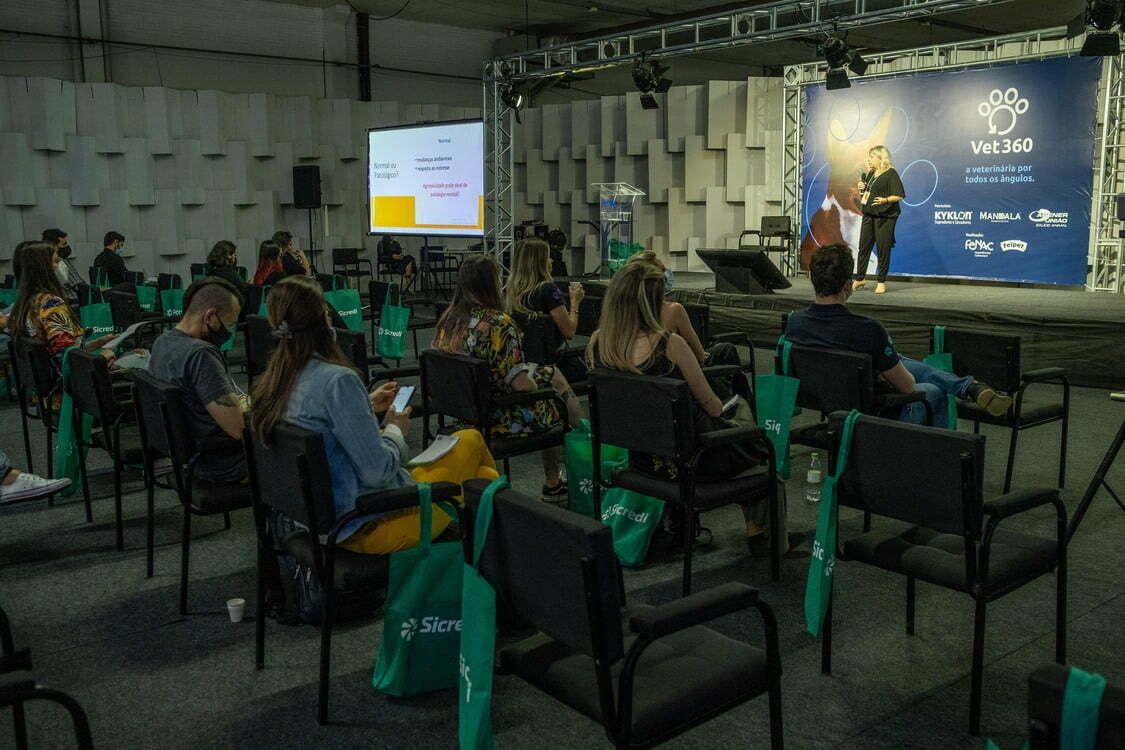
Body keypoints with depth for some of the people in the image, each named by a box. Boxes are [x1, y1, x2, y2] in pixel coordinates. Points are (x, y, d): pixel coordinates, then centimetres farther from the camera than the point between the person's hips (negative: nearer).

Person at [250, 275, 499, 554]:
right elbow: (377, 472, -24)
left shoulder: (269, 382, 0)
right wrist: (395, 431, -5)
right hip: (370, 524, -8)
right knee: (472, 440, 9)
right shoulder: (338, 380, -26)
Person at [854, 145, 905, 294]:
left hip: (884, 216, -7)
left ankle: (882, 282, 6)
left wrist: (885, 200, -28)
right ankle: (860, 279, 18)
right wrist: (861, 189, 4)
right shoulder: (870, 174, 14)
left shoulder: (891, 174, -8)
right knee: (864, 246, 8)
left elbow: (899, 196, -13)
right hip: (869, 214, 7)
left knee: (883, 248, -2)